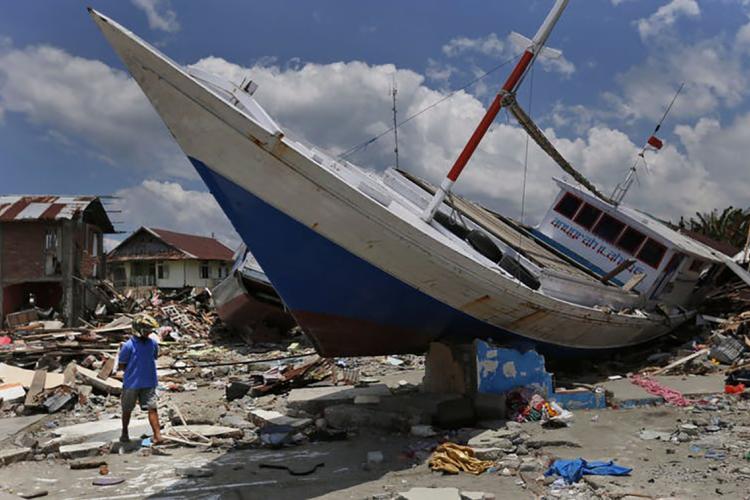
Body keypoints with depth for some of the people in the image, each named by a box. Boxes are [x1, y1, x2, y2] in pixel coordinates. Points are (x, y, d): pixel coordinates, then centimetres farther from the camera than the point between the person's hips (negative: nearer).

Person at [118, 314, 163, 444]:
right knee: (127, 410, 12)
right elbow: (121, 366, -7)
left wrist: (146, 369, 2)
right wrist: (132, 372, -5)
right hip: (131, 383, -2)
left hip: (148, 383, 2)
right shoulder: (128, 346, -15)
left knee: (152, 408, 0)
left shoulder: (153, 343, -3)